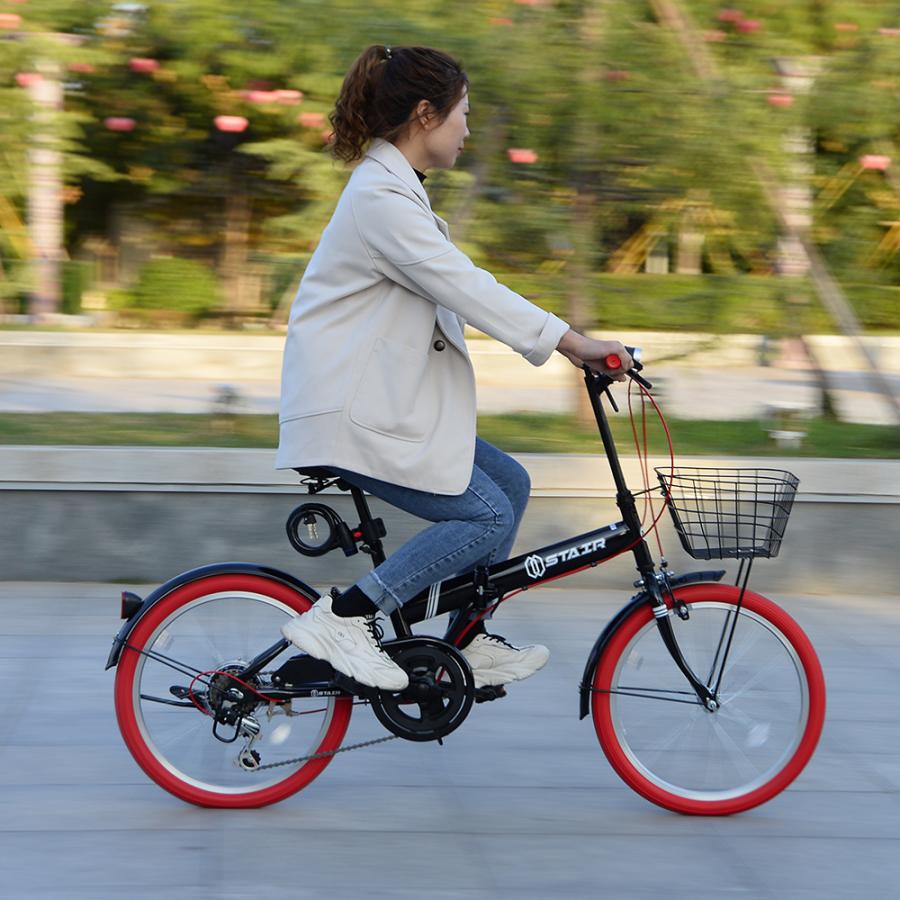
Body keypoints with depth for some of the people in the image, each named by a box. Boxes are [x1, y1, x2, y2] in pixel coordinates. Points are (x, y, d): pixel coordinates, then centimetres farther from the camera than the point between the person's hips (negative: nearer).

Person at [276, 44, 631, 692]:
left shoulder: (395, 189, 15)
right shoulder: (382, 199, -19)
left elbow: (460, 288, 19)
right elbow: (466, 288, -24)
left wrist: (567, 340, 15)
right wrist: (570, 341, -22)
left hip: (382, 399, 10)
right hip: (348, 414, -10)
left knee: (509, 483, 10)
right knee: (487, 515, -12)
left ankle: (469, 642, 18)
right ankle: (342, 618, -8)